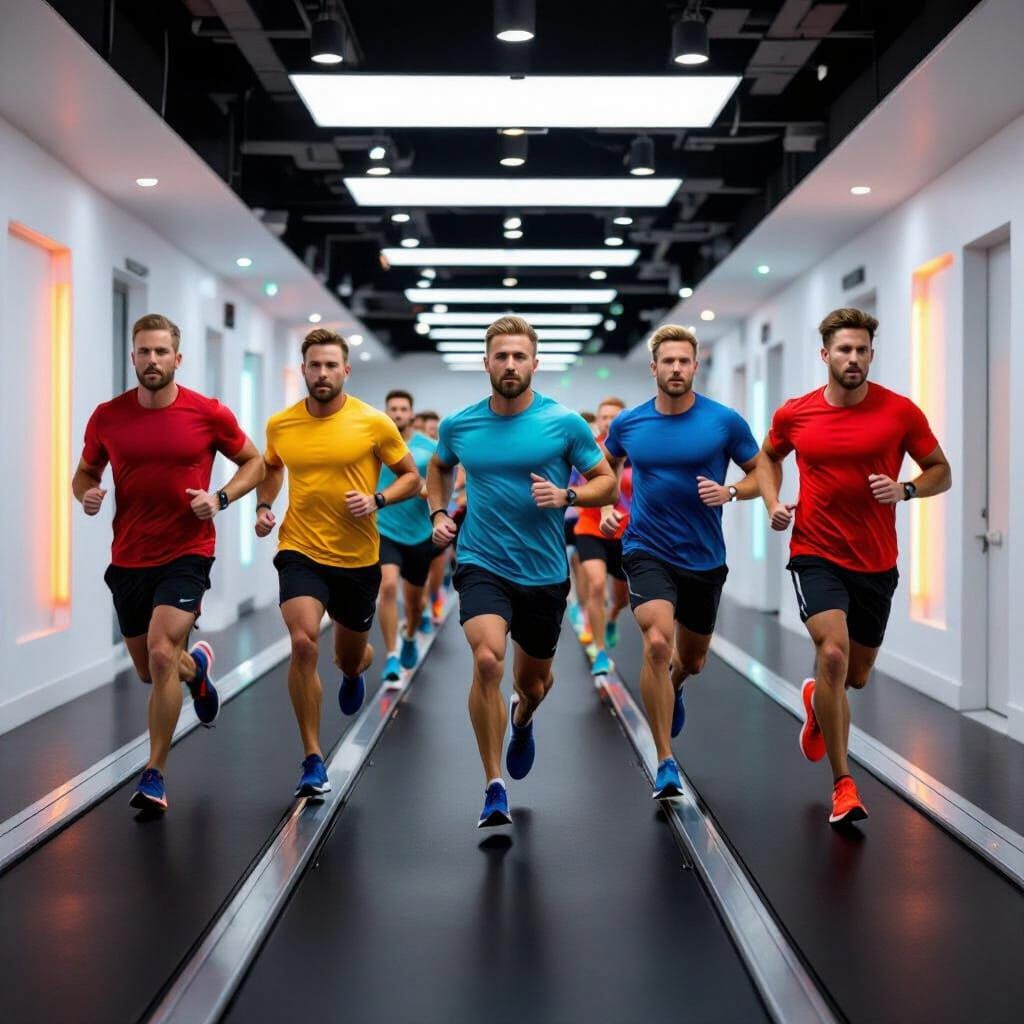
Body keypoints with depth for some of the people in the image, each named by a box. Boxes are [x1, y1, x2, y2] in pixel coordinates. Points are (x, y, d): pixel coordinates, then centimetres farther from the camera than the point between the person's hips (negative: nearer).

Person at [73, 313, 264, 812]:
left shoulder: (209, 414, -7)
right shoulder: (107, 416, -1)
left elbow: (254, 462, 6)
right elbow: (85, 472, 13)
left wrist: (221, 498, -11)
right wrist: (87, 494, -11)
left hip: (186, 554, -4)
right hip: (128, 559, 4)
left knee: (161, 653, -21)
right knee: (149, 670, 15)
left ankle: (154, 775, -9)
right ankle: (197, 666, 52)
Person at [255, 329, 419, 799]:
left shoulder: (373, 422, -7)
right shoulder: (280, 424, 0)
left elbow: (411, 477, 3)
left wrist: (376, 500, -14)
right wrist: (264, 506, 4)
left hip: (358, 558, 0)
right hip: (300, 552, 0)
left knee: (349, 658, 15)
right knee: (303, 642, -22)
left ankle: (354, 670, 58)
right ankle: (313, 760, -11)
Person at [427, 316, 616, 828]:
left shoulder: (565, 422, -6)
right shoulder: (458, 425, 0)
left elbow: (606, 482, 1)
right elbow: (438, 467, 22)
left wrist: (565, 495, -17)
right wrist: (438, 513, 6)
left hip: (544, 573, 1)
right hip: (482, 566, -1)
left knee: (533, 682, 16)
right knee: (486, 660, -25)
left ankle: (522, 719, 57)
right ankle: (494, 790, -13)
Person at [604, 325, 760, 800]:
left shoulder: (725, 421, -7)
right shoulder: (627, 423, -1)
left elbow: (762, 473, 2)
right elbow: (606, 466, 19)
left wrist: (730, 492, -17)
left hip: (704, 559, 1)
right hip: (647, 551, -1)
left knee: (692, 660, 16)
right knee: (657, 642, -24)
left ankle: (672, 689, 56)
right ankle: (666, 763, -15)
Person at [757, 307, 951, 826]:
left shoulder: (900, 412, -5)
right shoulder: (794, 414, -2)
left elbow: (940, 471, 3)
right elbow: (768, 457, 18)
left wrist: (906, 490, -17)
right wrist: (773, 503, 0)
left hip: (876, 564, 2)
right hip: (816, 556, -2)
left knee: (857, 676, 13)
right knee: (833, 653, -23)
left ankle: (816, 702, 52)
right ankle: (843, 786, -14)